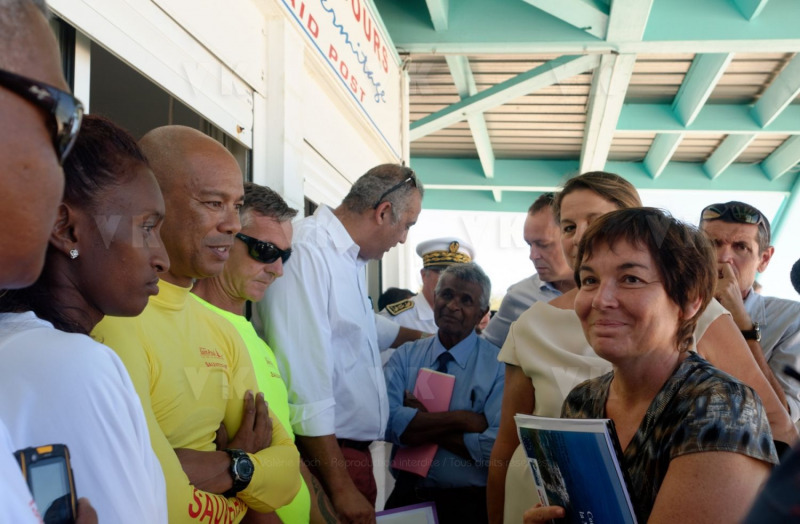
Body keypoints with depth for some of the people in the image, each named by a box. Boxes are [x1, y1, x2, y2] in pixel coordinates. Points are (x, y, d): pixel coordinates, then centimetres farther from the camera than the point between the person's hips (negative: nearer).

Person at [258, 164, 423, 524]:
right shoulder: (307, 253, -19)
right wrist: (340, 487, -24)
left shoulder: (349, 258, 10)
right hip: (323, 454, -9)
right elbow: (305, 384, -25)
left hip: (354, 450, 9)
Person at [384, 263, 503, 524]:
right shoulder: (404, 356, 3)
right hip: (405, 498, 2)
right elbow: (387, 421, -12)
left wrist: (419, 426, -13)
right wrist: (459, 419, -18)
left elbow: (498, 448, -17)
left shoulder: (499, 365, -6)